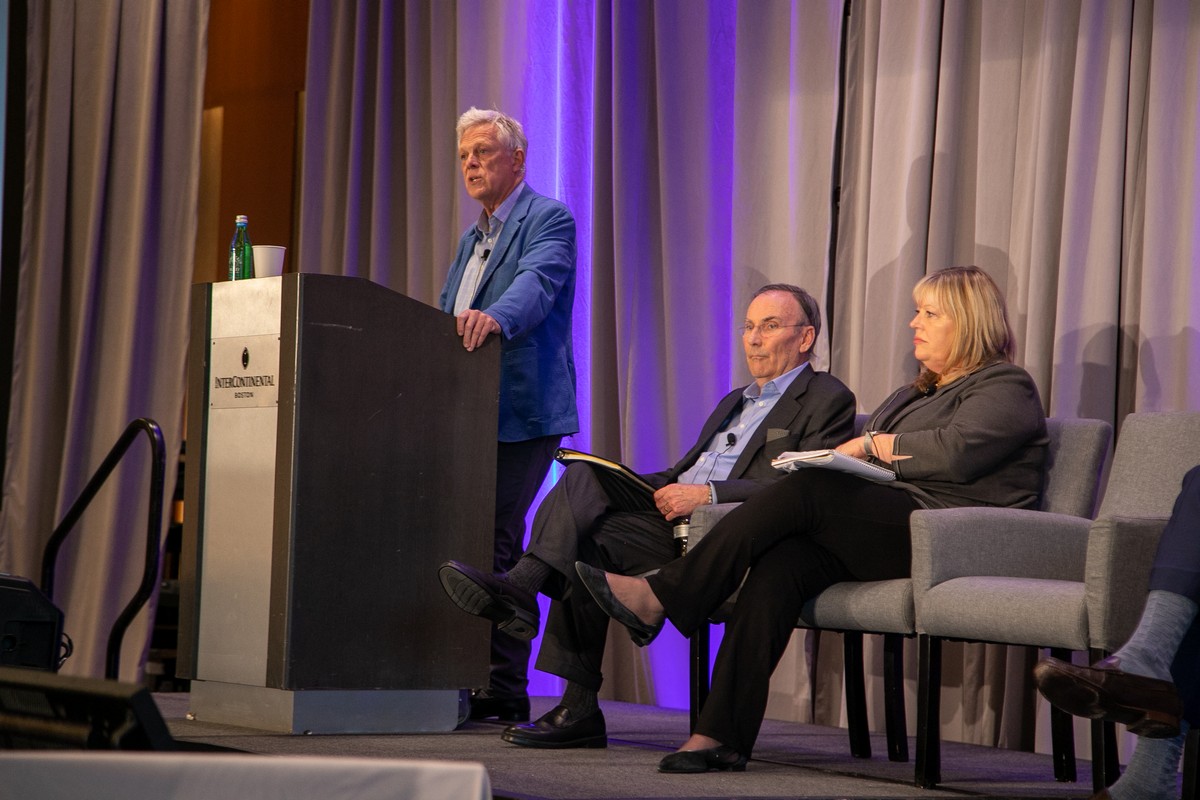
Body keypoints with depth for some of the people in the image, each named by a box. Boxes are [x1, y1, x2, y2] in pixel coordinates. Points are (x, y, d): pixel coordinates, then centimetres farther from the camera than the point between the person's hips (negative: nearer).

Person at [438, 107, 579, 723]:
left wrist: (495, 318, -43)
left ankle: (503, 690, -7)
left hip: (522, 411, -9)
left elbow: (535, 283, -24)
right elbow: (443, 317, 25)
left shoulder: (548, 219, -3)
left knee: (495, 540, -12)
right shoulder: (473, 235, 25)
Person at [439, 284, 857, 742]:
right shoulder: (734, 402, 32)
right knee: (583, 477, -18)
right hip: (675, 513, 7)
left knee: (586, 540, -24)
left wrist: (708, 494, -19)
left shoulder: (827, 400, 4)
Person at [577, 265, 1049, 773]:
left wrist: (871, 443, -2)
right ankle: (722, 735, -33)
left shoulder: (1005, 388, 5)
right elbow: (862, 466, 23)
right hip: (883, 530, 7)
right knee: (782, 562, -24)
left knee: (804, 492, -26)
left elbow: (956, 452, -14)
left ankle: (659, 599, -25)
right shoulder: (913, 394, 32)